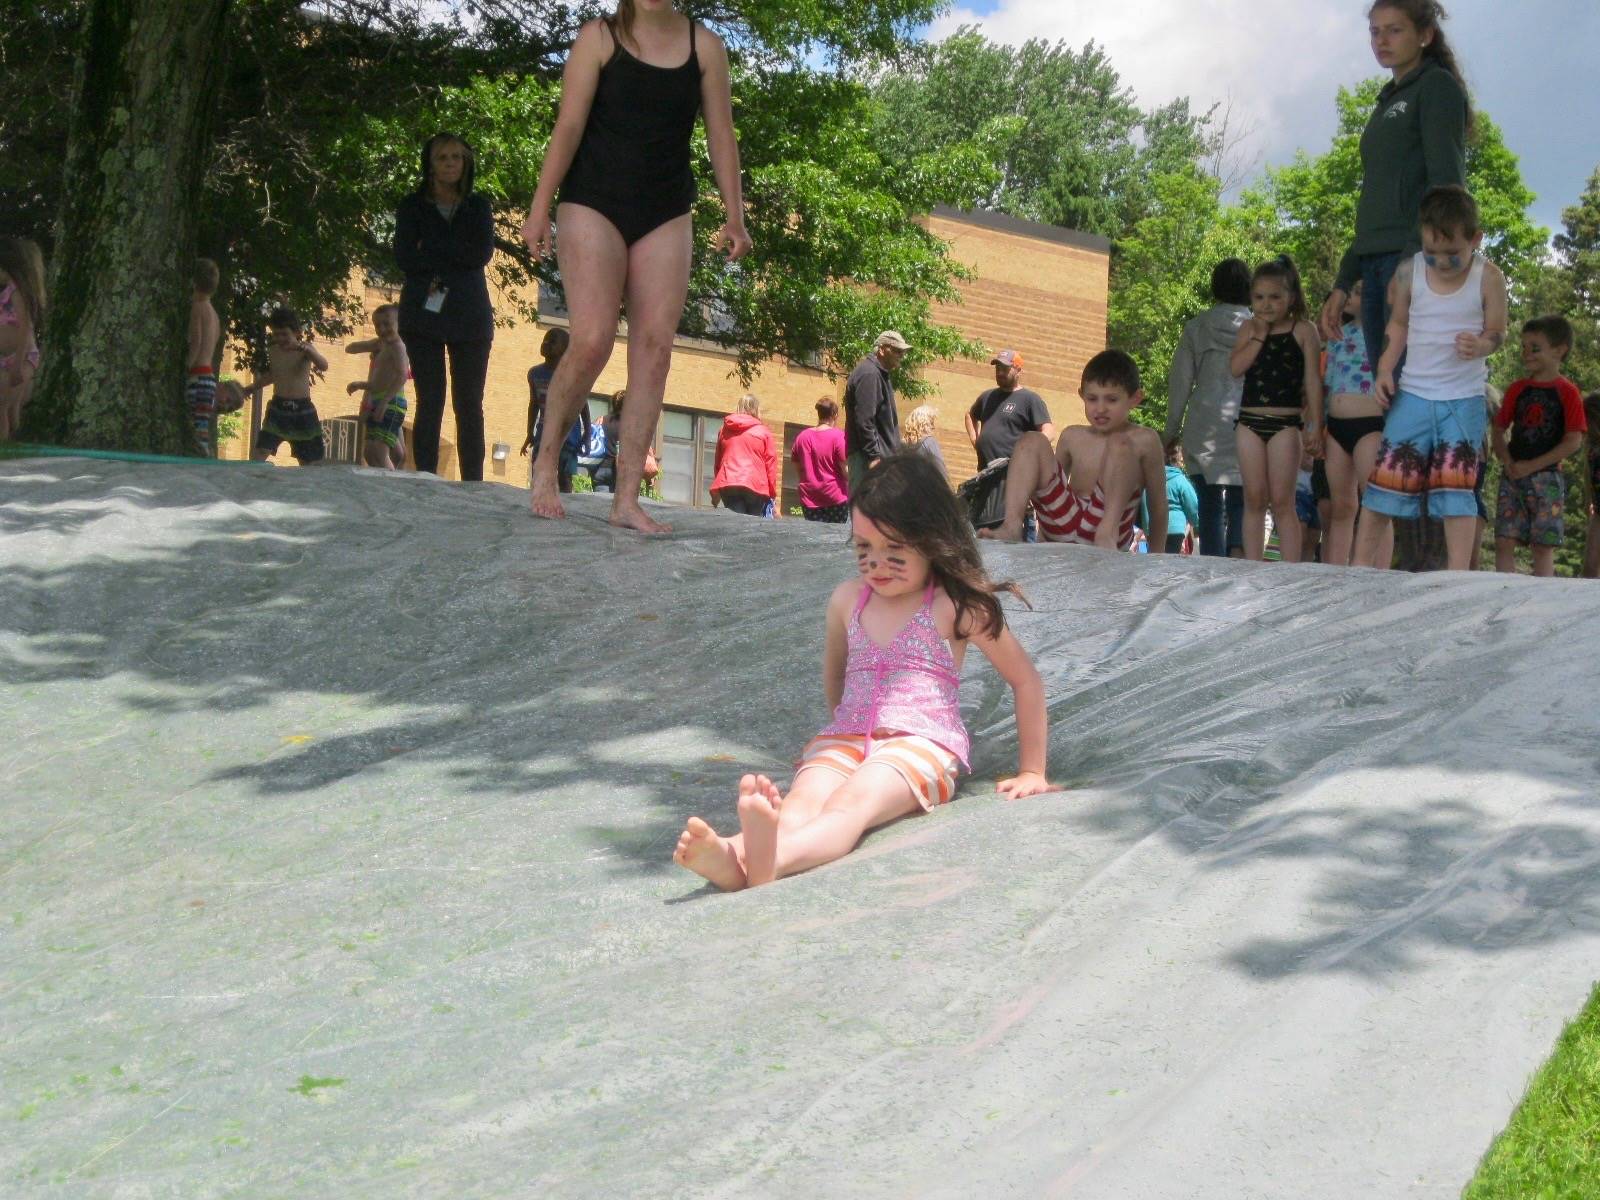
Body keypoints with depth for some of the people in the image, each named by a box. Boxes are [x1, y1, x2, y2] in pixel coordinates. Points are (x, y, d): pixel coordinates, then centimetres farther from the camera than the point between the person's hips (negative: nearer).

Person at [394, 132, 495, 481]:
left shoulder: (478, 207, 14)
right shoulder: (413, 206, 10)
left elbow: (482, 254, -3)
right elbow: (404, 257, -4)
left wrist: (431, 247, -6)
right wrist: (455, 257, -8)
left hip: (469, 315, 1)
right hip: (424, 313, -1)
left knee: (469, 405, -3)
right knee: (429, 403, -4)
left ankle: (472, 485, -4)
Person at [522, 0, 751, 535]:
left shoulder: (705, 45, 7)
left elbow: (720, 135, 7)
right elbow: (569, 125, -5)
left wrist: (734, 216, -1)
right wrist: (540, 207, -11)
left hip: (667, 215, 3)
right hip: (594, 205, -3)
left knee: (655, 347, -4)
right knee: (593, 341, -15)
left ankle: (627, 498, -3)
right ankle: (545, 461, 8)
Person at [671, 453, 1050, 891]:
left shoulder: (956, 607, 1)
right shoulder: (847, 600, 15)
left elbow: (1025, 679, 8)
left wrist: (1031, 772, 10)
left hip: (922, 744, -5)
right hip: (845, 740, 5)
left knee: (853, 801, -38)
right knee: (803, 799, -31)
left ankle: (770, 861, -70)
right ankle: (734, 858, -65)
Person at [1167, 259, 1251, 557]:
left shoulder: (1197, 328, 6)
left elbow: (1179, 382, 7)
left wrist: (1172, 430, 13)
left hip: (1204, 430, 1)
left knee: (1209, 505, 3)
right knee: (1239, 502, 6)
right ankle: (1237, 553, -16)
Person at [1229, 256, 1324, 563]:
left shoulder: (1303, 330, 0)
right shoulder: (1249, 329, 10)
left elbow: (1313, 380, -2)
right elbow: (1236, 368, -5)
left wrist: (1315, 426, -7)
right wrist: (1260, 335, -7)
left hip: (1286, 423, -4)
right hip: (1250, 422, 4)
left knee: (1282, 501, -5)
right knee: (1254, 500, 5)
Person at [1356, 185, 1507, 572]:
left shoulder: (1488, 277, -7)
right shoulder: (1409, 272, -3)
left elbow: (1496, 332, 0)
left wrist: (1480, 345, -23)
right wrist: (1385, 370, -2)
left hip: (1464, 398, -2)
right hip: (1413, 393, 2)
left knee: (1456, 484, -4)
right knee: (1388, 478, 0)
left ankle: (1457, 576, -2)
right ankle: (1362, 562, 7)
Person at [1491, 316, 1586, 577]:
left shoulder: (1567, 392, -3)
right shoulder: (1517, 389, 11)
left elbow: (1573, 442, -9)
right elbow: (1498, 430, 13)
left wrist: (1532, 466, -14)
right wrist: (1507, 461, -6)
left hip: (1546, 477, -4)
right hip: (1513, 476, 4)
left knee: (1543, 545, -3)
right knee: (1504, 541, -4)